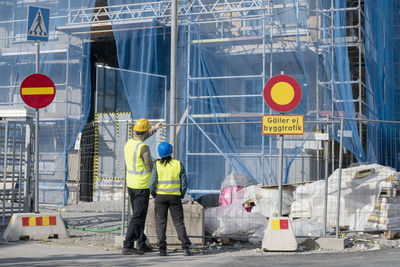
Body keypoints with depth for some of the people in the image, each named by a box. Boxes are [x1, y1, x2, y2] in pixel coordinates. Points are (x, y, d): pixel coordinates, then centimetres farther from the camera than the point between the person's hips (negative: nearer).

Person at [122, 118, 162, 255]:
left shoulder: (128, 143, 5)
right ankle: (127, 246, -6)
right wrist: (155, 162, 7)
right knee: (138, 217, -4)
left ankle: (141, 244, 25)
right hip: (141, 187, -8)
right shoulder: (144, 148, -21)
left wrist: (154, 129, 35)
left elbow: (139, 139, 28)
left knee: (138, 214, 17)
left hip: (130, 184, 9)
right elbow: (151, 168, -16)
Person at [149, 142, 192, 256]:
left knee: (160, 223, 6)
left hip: (160, 196, -1)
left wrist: (154, 195, 10)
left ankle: (162, 249, -1)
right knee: (179, 222, 6)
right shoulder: (179, 164, -2)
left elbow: (152, 183, -8)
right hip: (175, 197, 1)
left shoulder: (157, 165, -5)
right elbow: (184, 183, -1)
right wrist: (181, 195, 14)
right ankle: (185, 248, -5)